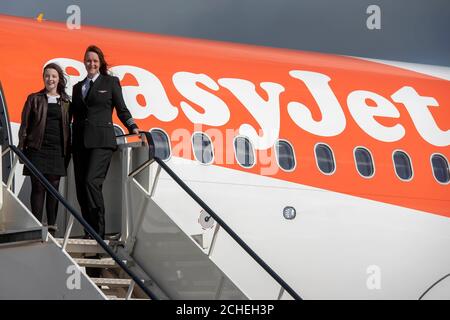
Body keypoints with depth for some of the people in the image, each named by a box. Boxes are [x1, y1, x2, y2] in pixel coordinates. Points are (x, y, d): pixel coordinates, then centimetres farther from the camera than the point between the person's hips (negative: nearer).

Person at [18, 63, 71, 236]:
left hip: (57, 150, 2)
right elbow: (24, 125, 6)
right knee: (38, 187, -3)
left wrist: (68, 151, 6)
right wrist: (21, 148, -3)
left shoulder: (65, 102, 12)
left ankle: (52, 227, 7)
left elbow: (68, 127, 12)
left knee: (54, 188, 3)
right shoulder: (34, 99, 8)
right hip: (37, 149, -2)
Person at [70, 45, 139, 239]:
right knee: (81, 187, 1)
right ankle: (90, 232, 7)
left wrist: (133, 128, -8)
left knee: (92, 181, -20)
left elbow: (121, 110, 6)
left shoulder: (111, 82, 7)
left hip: (101, 140, -5)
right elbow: (74, 115, 18)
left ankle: (99, 231, -18)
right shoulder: (78, 87, 20)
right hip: (80, 141, 5)